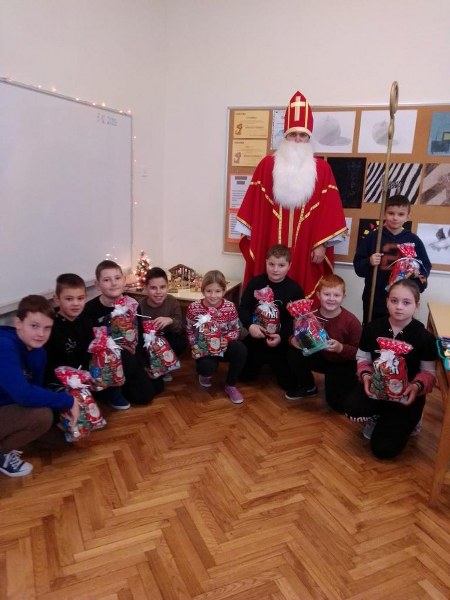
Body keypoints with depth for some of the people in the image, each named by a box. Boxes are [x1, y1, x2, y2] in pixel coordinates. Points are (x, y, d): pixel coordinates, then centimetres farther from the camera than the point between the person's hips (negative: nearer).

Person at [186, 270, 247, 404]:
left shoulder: (230, 307, -11)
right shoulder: (193, 308, -13)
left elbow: (236, 330, -2)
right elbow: (190, 332, -3)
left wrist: (227, 339, -23)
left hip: (224, 346, 2)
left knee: (240, 349, -32)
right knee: (207, 366, -35)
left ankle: (230, 385, -5)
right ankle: (206, 374, 11)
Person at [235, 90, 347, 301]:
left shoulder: (322, 169, 4)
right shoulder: (267, 164, 6)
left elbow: (328, 212, 0)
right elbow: (255, 206, 4)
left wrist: (322, 244, -6)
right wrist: (252, 238, 2)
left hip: (307, 250, 0)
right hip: (269, 246, 1)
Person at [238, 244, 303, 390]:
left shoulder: (295, 289, -9)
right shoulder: (255, 282, -7)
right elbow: (242, 308, -6)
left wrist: (282, 337, -23)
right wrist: (249, 325, -25)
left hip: (282, 342, -1)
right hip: (255, 338, 1)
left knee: (288, 383, 1)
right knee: (245, 376, 8)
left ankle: (274, 364, 32)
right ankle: (263, 362, 38)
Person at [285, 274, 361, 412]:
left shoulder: (351, 321, -23)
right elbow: (294, 335, -8)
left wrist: (341, 348, -36)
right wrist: (293, 341, -32)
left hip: (343, 364, -3)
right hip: (320, 358, 3)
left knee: (338, 403, -15)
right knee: (294, 353, -22)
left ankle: (350, 382, 21)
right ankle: (308, 387, 6)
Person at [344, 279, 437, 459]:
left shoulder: (425, 337, -11)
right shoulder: (372, 328, -5)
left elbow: (429, 371, -5)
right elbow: (362, 358, 4)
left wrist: (418, 385, -27)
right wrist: (366, 375, -18)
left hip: (407, 394, -2)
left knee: (383, 449, -10)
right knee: (353, 409, -31)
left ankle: (409, 420, 23)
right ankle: (377, 419, 9)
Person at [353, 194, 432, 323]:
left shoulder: (414, 240, 3)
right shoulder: (372, 237, 0)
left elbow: (426, 267, 7)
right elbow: (358, 267, 2)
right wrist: (369, 262, -18)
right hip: (373, 300, 0)